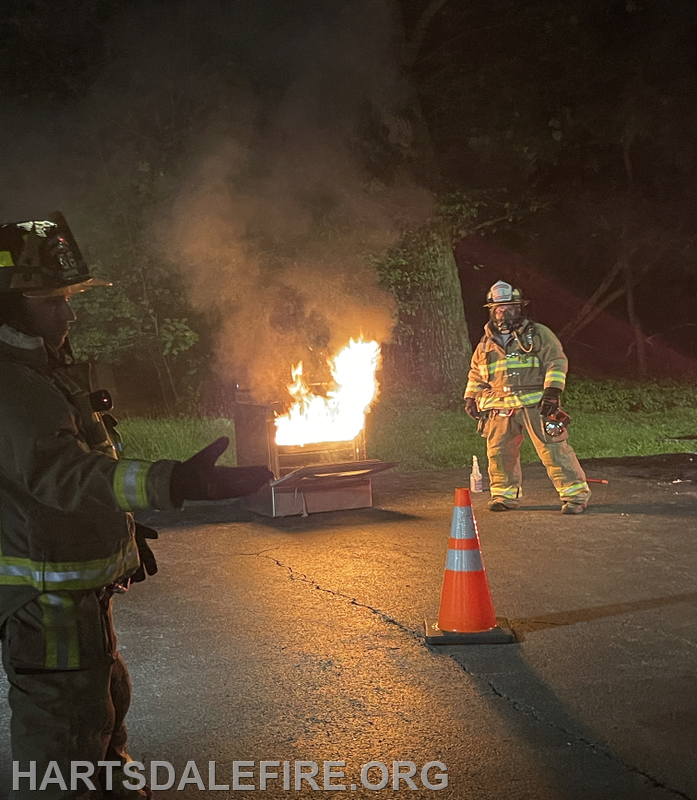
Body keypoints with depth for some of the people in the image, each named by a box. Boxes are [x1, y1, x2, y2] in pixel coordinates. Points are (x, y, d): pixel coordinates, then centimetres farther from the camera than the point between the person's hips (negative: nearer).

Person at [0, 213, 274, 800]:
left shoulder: (48, 370, 12)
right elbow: (62, 472, -40)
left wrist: (125, 531, 25)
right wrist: (175, 483, -54)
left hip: (81, 587, 11)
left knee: (106, 699, 27)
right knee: (65, 726, 0)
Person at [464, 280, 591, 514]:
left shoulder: (538, 333, 3)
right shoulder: (486, 344, 16)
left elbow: (557, 362, -1)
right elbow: (476, 373, 26)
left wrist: (552, 391, -12)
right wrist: (471, 397, 15)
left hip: (537, 404, -4)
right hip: (500, 407, 4)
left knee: (553, 449, -8)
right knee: (499, 452, 5)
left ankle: (575, 494, -1)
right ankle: (505, 495, 23)